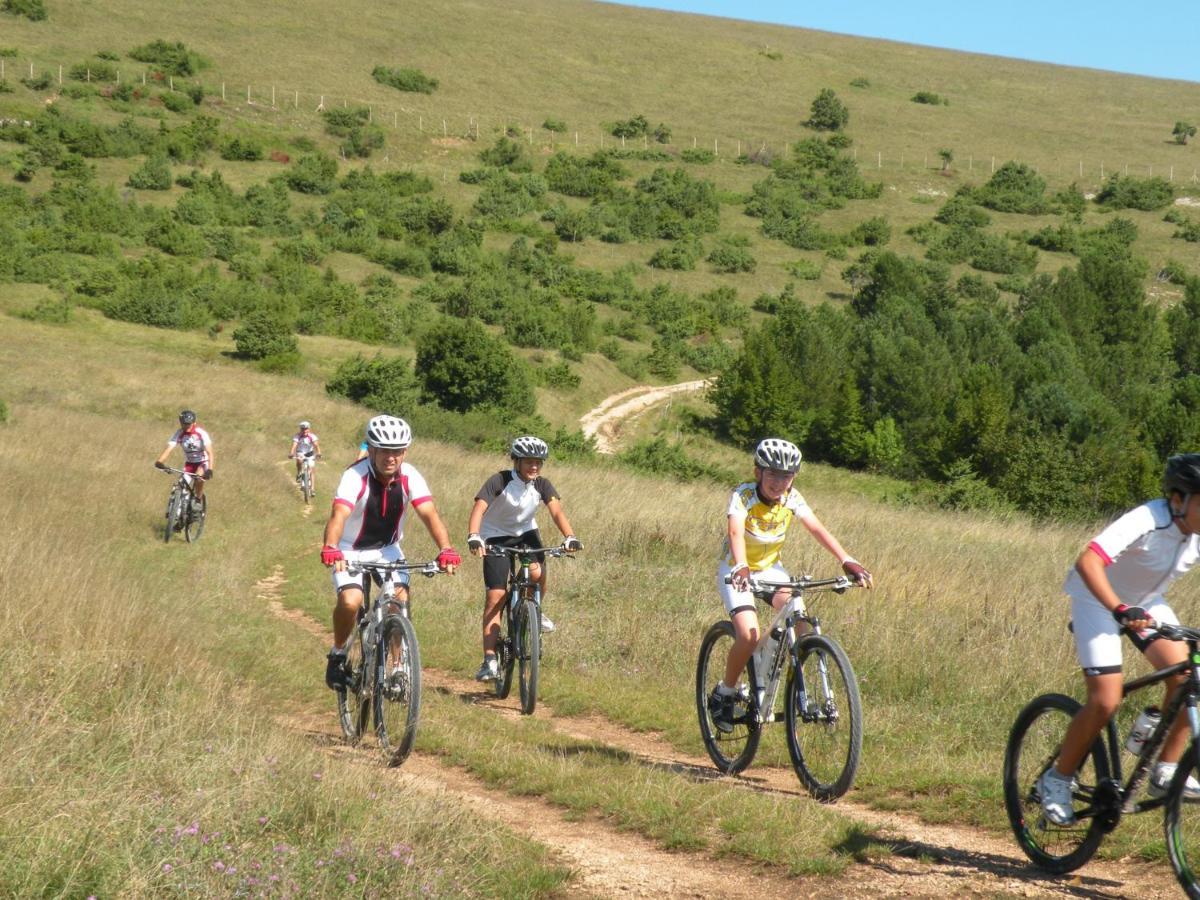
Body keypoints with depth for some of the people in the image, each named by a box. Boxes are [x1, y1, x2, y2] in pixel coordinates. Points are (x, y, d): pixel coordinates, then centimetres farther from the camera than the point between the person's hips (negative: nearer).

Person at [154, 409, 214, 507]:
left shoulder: (201, 433, -22)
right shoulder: (179, 434, -15)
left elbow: (209, 452, -29)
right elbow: (169, 448, -26)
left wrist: (210, 469, -44)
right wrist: (159, 461, -44)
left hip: (202, 462, -3)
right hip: (189, 463, 3)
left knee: (199, 478, -31)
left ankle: (197, 501, -10)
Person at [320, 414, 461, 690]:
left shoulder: (410, 477, -18)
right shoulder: (355, 476, -27)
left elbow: (429, 514, -27)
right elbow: (339, 515, -40)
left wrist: (446, 549, -45)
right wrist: (330, 549, -59)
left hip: (388, 549, 3)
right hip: (351, 550, -3)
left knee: (400, 600, -18)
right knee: (350, 601, -25)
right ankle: (338, 654, 2)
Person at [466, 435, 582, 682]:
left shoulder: (542, 484, -12)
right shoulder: (500, 481, -23)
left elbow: (557, 512, -23)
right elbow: (479, 508, -35)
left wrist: (570, 537, -41)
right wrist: (473, 537, -52)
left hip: (526, 532, 3)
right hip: (496, 535, -3)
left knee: (537, 573, -28)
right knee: (495, 598, -12)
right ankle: (490, 661, -12)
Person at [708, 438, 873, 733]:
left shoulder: (791, 498, -13)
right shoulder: (743, 495, -25)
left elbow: (818, 529, -22)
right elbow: (735, 533, -41)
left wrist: (848, 561, -37)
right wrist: (741, 569, -60)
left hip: (770, 568, 4)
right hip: (736, 571, -4)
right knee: (748, 635, -24)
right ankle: (724, 693, 0)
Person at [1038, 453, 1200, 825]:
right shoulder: (1147, 520, -34)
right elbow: (1087, 561, -46)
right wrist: (1120, 610, -58)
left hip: (1147, 601, 6)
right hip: (1099, 600, -6)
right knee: (1106, 702, -15)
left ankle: (1166, 772, -2)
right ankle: (1057, 779, 5)